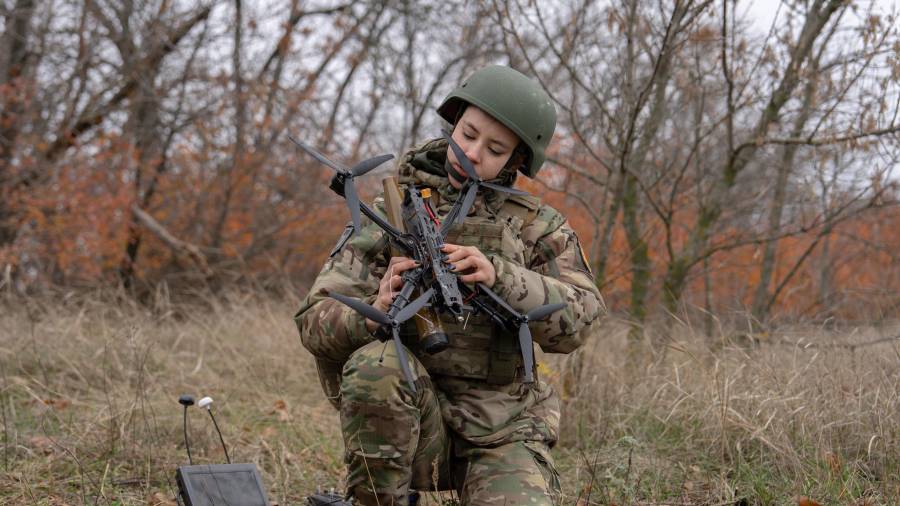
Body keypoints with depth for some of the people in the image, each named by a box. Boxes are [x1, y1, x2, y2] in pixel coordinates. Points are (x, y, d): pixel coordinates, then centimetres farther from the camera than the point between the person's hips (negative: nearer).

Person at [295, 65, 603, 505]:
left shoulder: (535, 226, 5)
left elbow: (578, 319, -10)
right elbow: (315, 321, -3)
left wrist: (499, 276, -26)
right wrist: (373, 315, -26)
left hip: (500, 434, 0)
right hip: (405, 424, 0)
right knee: (376, 362, -31)